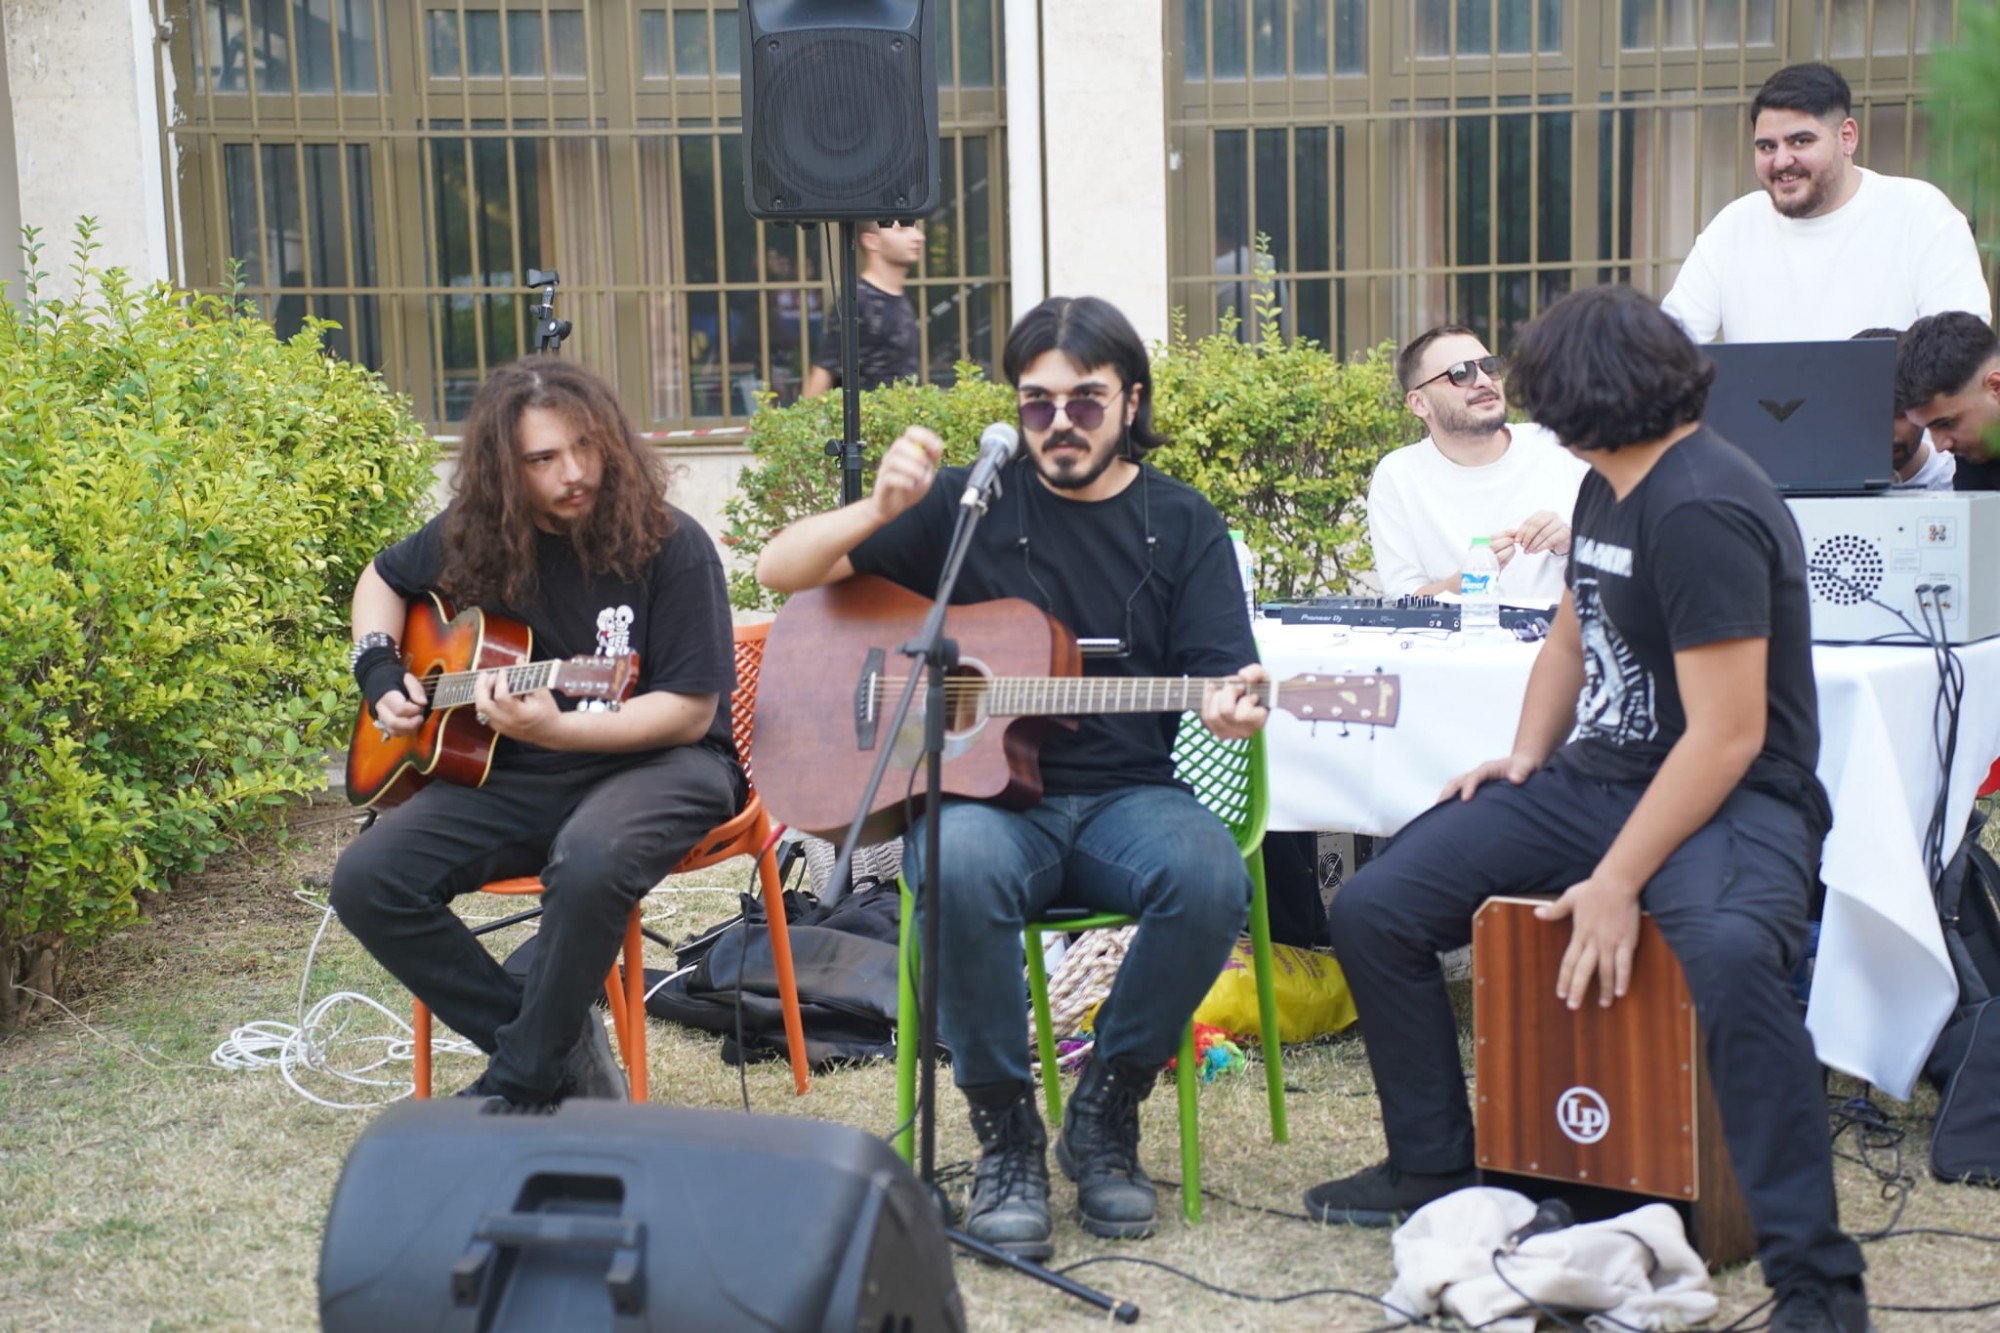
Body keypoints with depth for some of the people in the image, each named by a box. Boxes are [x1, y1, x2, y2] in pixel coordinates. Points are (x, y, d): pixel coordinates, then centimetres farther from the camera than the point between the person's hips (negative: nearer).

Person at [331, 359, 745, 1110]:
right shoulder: (472, 538, 2)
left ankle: (523, 1077, -15)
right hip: (512, 774, 5)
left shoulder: (668, 546, -12)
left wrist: (554, 729, -28)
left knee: (591, 861, -39)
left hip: (658, 763, -5)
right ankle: (567, 1054, -8)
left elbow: (690, 713, -15)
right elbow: (383, 578, 24)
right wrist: (377, 669, 5)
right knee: (366, 880, -16)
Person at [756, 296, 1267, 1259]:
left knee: (1211, 879, -31)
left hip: (1124, 797, 1)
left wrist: (1229, 705, -24)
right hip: (983, 794, -1)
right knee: (963, 868, -36)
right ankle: (1006, 1130, -13)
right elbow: (780, 572, 4)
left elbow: (1216, 673, 2)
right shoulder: (968, 504, 6)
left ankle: (1105, 1114, -6)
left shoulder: (1182, 526, 10)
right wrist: (881, 510, -16)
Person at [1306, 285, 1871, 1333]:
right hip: (1596, 777, 9)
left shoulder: (1702, 507, -20)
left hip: (1730, 801, -9)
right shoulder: (1607, 488, 8)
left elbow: (1726, 735, -25)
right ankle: (1433, 1168, 17)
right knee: (1373, 910, 0)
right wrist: (1525, 756, 14)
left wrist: (1616, 884, -26)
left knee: (1728, 952, -41)